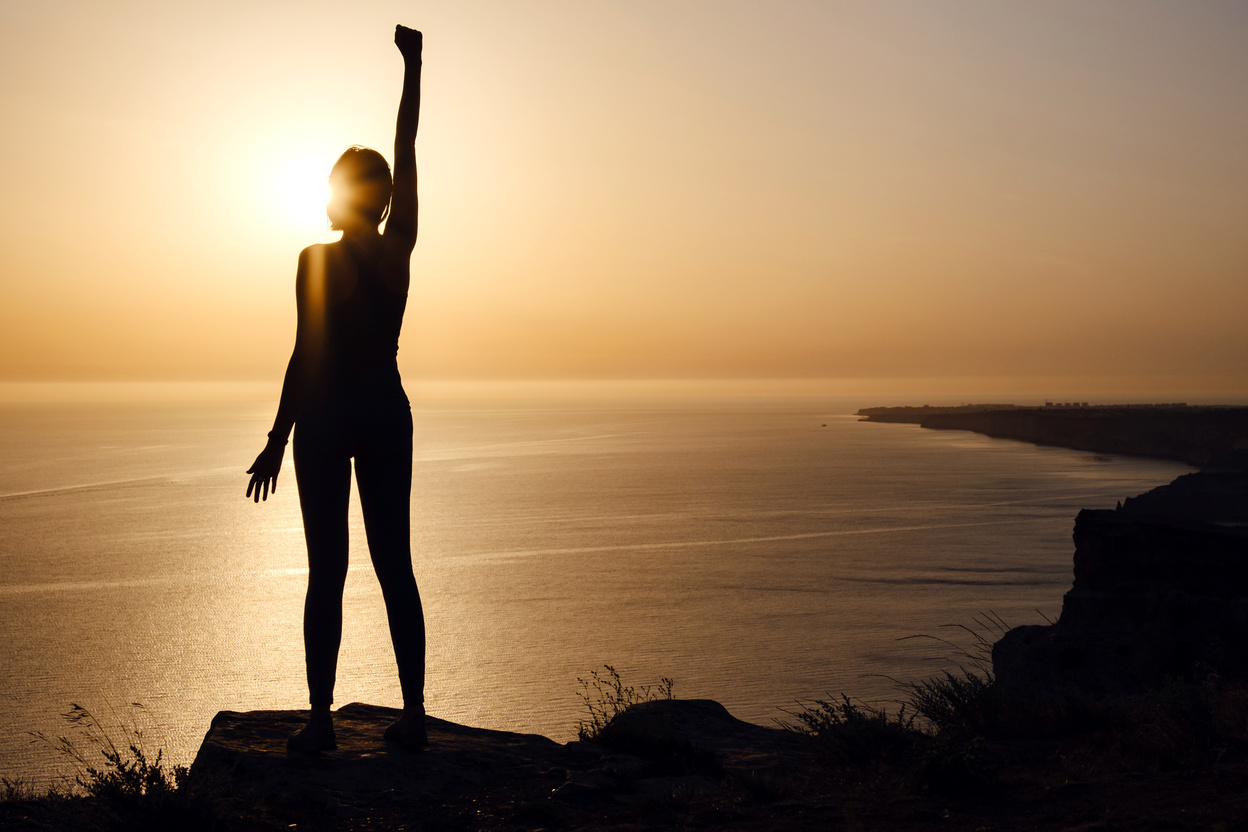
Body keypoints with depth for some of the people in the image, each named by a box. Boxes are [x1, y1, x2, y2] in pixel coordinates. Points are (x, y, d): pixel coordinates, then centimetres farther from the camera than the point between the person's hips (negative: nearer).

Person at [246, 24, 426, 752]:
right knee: (395, 565, 6)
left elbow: (306, 356, -12)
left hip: (327, 419, -4)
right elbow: (408, 150, 10)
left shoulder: (318, 260, -9)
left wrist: (278, 439, -7)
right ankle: (414, 712, 5)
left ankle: (321, 718, 0)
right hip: (388, 415, 4)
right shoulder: (400, 249, 2)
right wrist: (413, 64, 16)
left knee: (328, 570, -1)